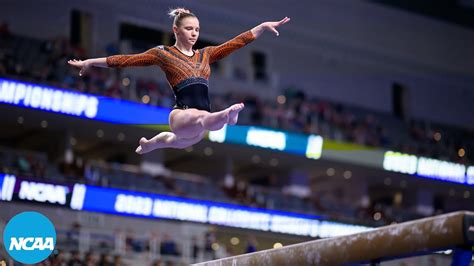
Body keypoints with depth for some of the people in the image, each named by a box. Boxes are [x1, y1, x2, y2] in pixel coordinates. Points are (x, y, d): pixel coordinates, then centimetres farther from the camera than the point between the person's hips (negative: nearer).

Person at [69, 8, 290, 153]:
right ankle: (225, 116, -77)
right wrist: (90, 62, 2)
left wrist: (263, 26, 8)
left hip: (200, 119, 7)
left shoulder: (205, 54, 16)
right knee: (201, 118, -41)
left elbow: (238, 42, 14)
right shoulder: (163, 54, 4)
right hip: (182, 115, -7)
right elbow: (125, 60, 4)